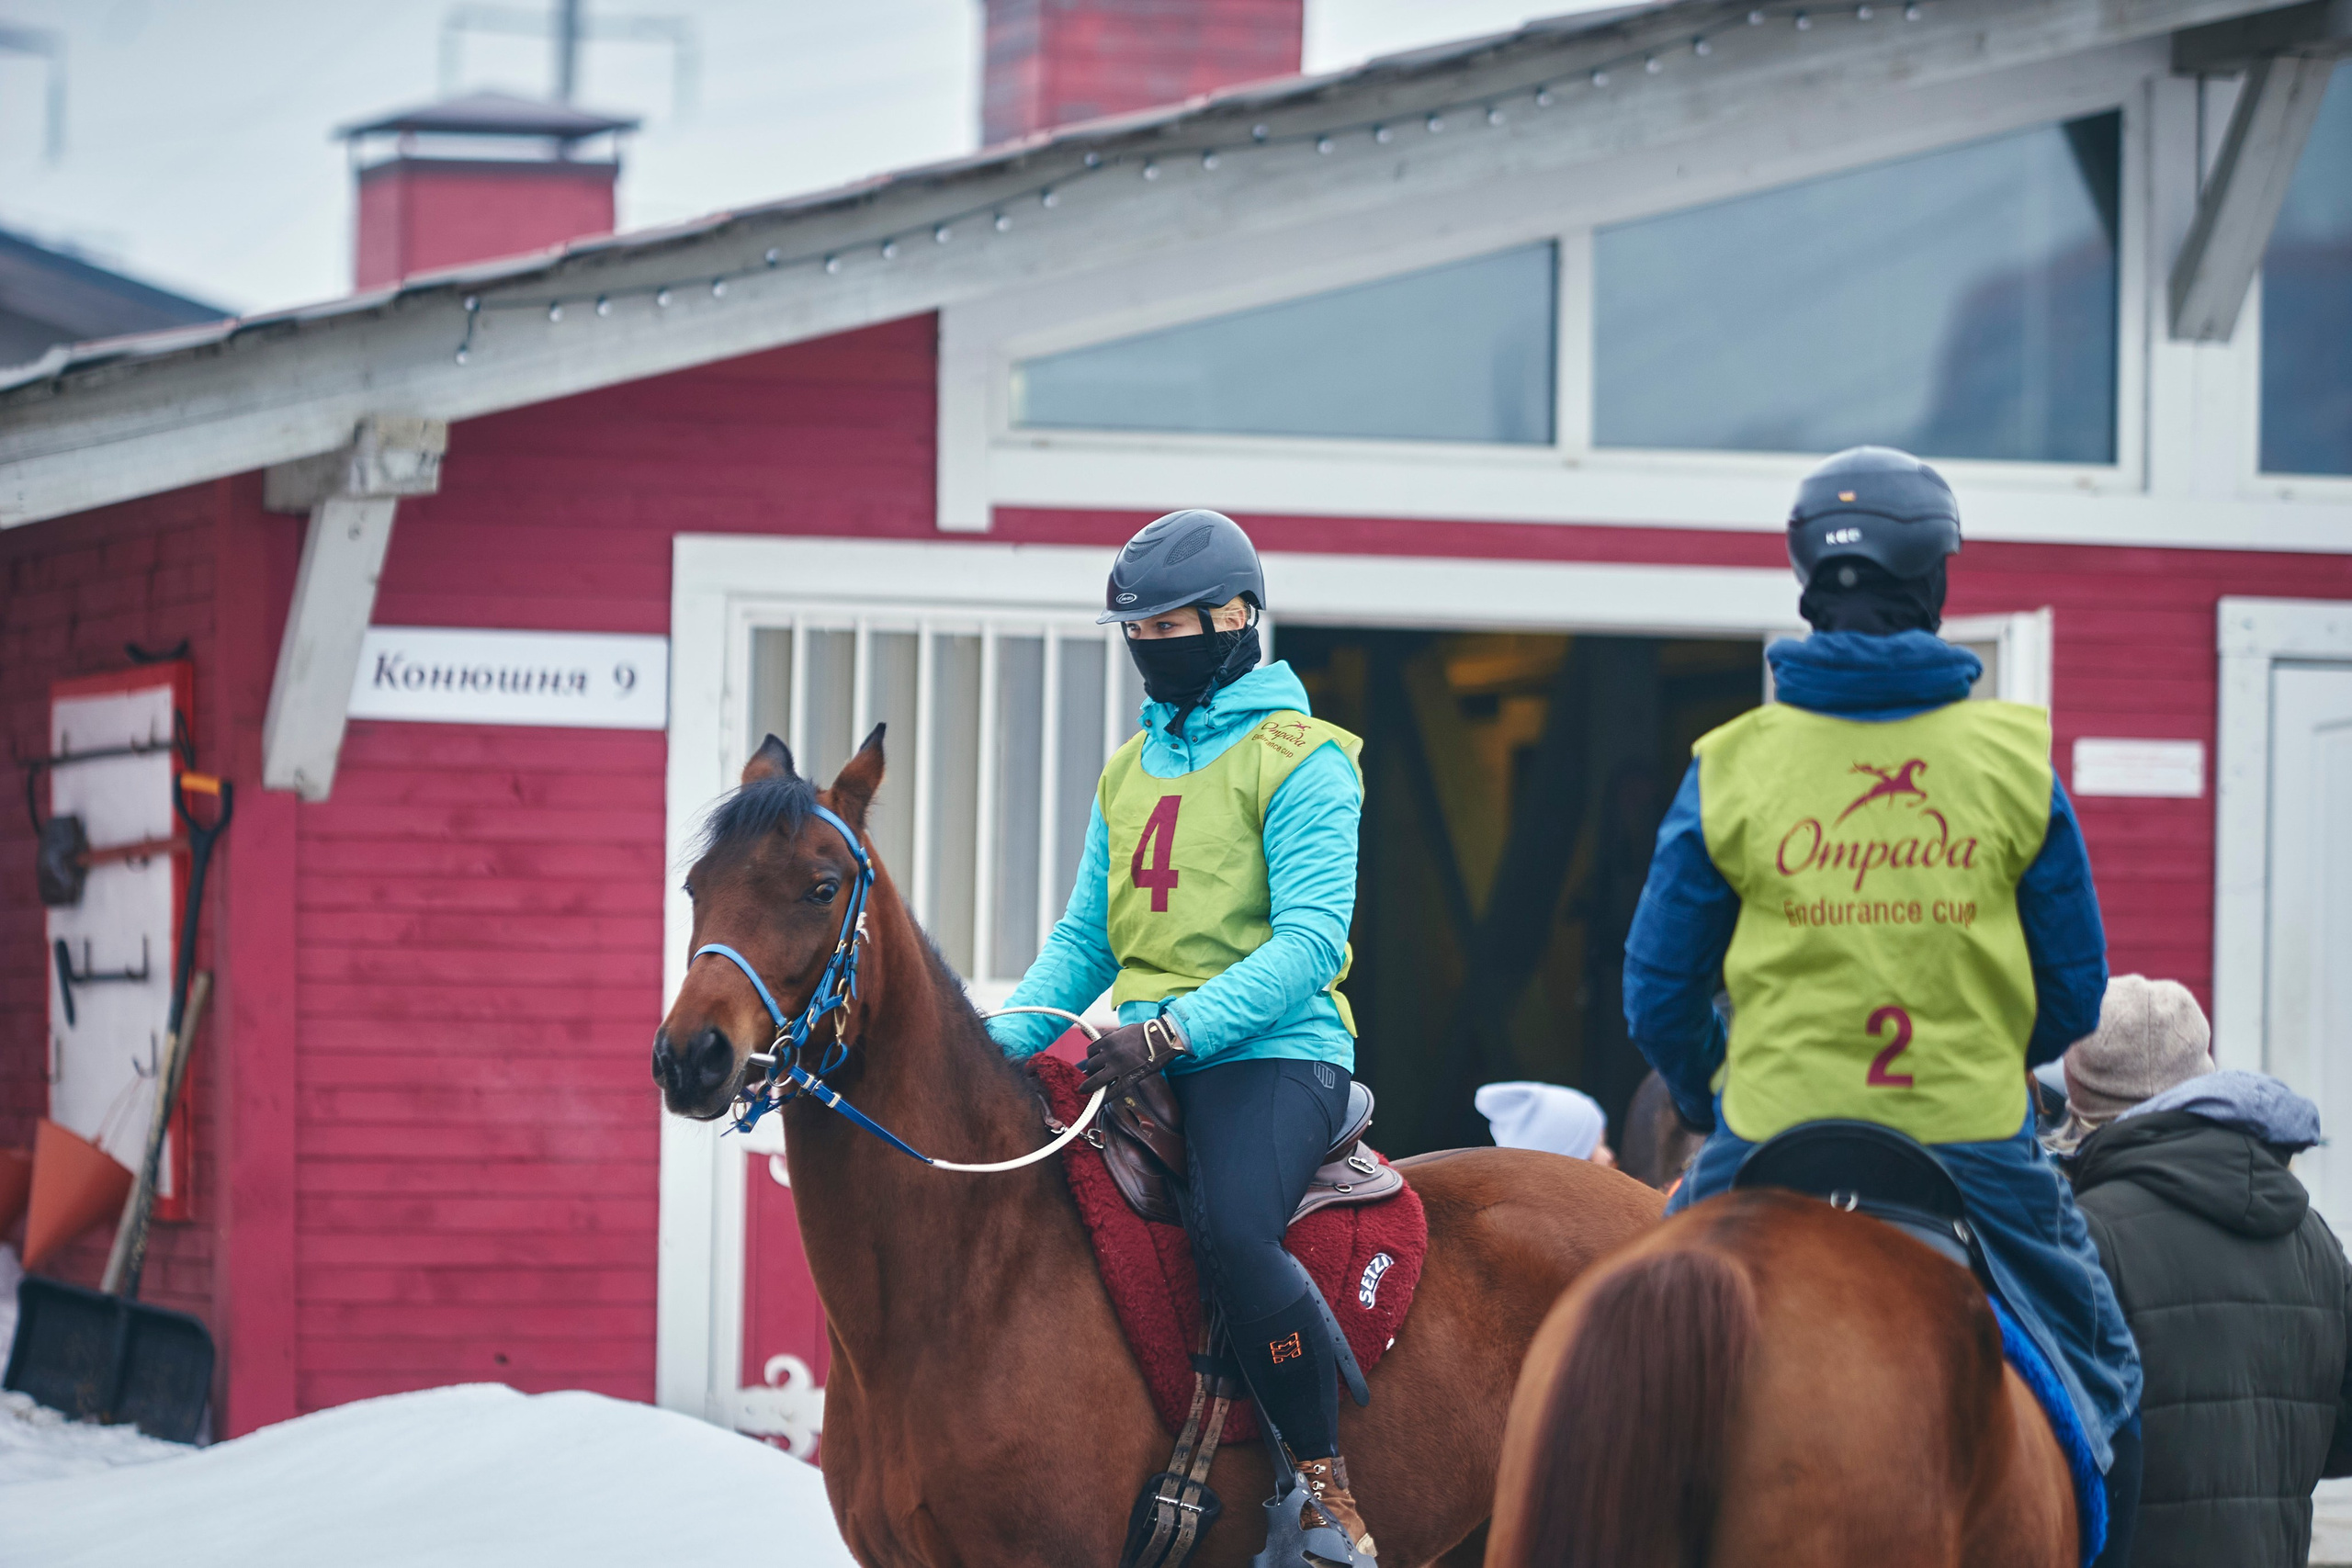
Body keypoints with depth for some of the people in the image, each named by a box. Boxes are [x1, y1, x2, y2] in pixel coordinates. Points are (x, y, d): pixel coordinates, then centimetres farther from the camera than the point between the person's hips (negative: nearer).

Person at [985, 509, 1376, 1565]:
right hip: (1142, 1058, 8)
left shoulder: (1300, 761, -5)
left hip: (1268, 1051, -8)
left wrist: (1175, 1030, -26)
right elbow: (1084, 942, 22)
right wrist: (1006, 1038, 3)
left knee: (1230, 1230, -34)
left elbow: (1310, 941, -15)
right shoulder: (1129, 772, 19)